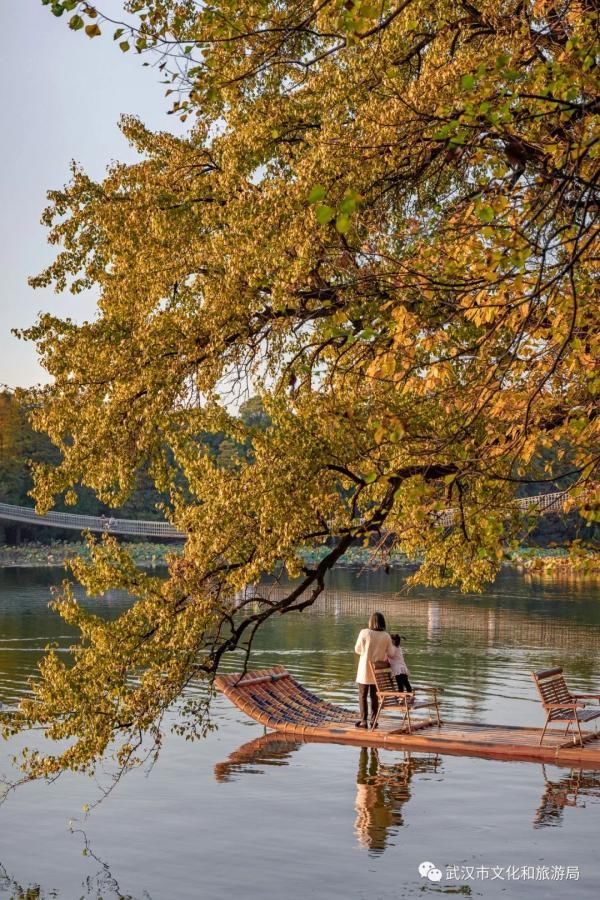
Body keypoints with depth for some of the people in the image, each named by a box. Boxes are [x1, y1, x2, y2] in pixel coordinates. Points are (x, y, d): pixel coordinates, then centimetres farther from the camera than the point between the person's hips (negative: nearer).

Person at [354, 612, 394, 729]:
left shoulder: (364, 633, -13)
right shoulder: (386, 636, -5)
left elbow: (357, 650, -4)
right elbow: (390, 653, 1)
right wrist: (393, 646, 22)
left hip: (365, 669, -3)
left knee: (363, 695, 6)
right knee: (374, 695, 15)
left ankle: (363, 721, 4)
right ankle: (374, 720, 16)